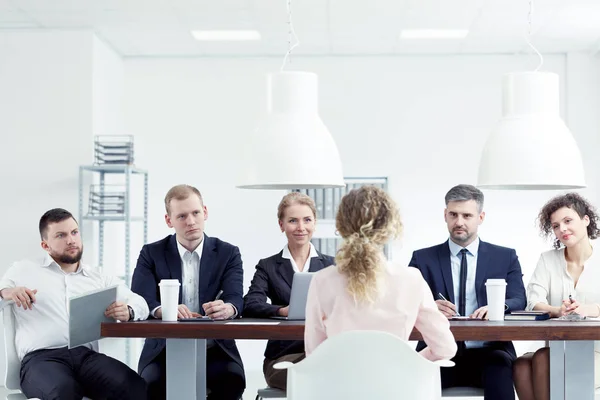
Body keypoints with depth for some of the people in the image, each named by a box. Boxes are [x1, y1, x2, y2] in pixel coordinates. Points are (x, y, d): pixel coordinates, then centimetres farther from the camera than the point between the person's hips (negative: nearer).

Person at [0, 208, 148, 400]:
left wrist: (128, 312, -7)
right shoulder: (23, 271, 18)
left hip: (88, 356, 3)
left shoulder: (100, 279, 23)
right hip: (42, 357, -2)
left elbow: (141, 304, 18)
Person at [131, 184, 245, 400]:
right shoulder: (151, 254, 5)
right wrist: (163, 311, -32)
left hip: (215, 348, 1)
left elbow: (236, 299, -9)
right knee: (153, 381, -31)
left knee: (232, 378, -30)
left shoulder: (228, 253, 6)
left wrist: (227, 308, -35)